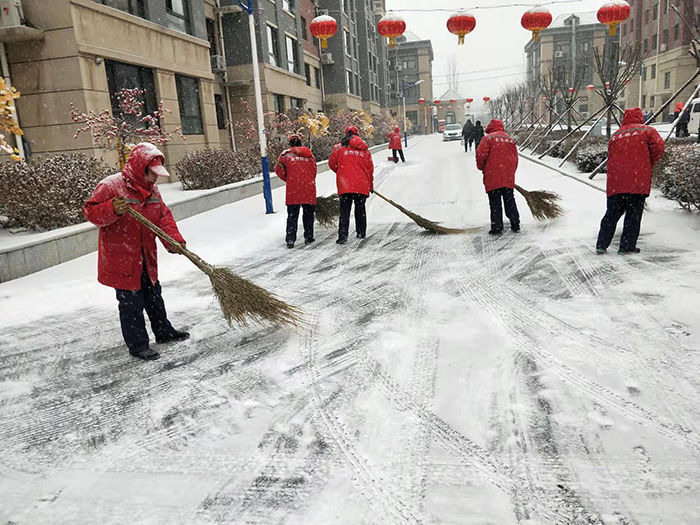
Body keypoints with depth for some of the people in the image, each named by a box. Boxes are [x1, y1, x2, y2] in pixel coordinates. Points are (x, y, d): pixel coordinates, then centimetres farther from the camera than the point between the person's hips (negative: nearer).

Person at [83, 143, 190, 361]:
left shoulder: (152, 189, 7)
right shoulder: (111, 185, -16)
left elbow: (164, 216, 8)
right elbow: (90, 211, -16)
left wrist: (174, 239, -7)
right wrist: (113, 210, -35)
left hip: (146, 258, 8)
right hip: (120, 259, -7)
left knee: (153, 296, 21)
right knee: (131, 302, 0)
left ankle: (164, 331, 38)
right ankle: (137, 345, 14)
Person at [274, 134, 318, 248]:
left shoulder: (286, 154, 2)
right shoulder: (309, 154, 8)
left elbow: (279, 170, 1)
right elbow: (314, 169, 10)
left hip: (293, 189, -2)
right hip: (309, 189, 2)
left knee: (292, 215, 3)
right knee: (308, 214, 14)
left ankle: (290, 239, -4)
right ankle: (308, 237, 19)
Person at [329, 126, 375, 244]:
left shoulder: (339, 148, 1)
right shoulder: (365, 149, 9)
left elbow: (332, 163, 9)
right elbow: (370, 168, 12)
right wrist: (370, 185, 22)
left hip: (345, 185, -2)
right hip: (362, 185, 2)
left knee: (345, 211, -2)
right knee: (360, 209, 15)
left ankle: (343, 235, -13)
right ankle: (361, 233, 22)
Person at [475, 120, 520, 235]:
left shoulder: (488, 138, -5)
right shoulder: (510, 139, 14)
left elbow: (481, 155, -10)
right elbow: (515, 158, 17)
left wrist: (481, 167, 9)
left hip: (493, 177, -5)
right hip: (508, 178, 5)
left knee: (495, 203, -1)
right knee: (510, 200, 15)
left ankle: (497, 227, -1)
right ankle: (515, 224, 17)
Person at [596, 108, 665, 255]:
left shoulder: (615, 135, 16)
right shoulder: (647, 131, 5)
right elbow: (659, 147, -5)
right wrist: (649, 164, 9)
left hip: (616, 182, 3)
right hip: (638, 181, -3)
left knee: (612, 214, 10)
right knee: (633, 215, 5)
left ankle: (601, 245, 7)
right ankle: (626, 247, 6)